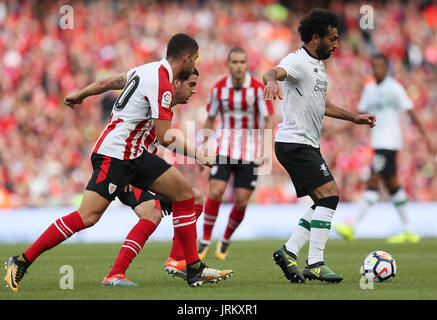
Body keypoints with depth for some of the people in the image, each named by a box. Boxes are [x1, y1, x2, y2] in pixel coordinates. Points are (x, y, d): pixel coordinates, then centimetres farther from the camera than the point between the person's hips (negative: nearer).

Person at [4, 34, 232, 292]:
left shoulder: (150, 70, 11)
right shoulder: (162, 84, -18)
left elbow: (109, 82, 25)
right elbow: (165, 138, -19)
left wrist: (81, 94, 41)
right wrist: (197, 155, -8)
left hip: (136, 155, 10)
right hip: (115, 155, -10)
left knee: (185, 193, 4)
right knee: (88, 216, -17)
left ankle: (195, 270, 6)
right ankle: (21, 262, -10)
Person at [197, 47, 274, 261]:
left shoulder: (257, 88, -9)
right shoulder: (219, 88, -2)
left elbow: (268, 119, -6)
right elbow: (210, 119, 11)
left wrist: (266, 150, -16)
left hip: (249, 151, -1)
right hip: (224, 146, 1)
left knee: (242, 201, -4)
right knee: (215, 192, -16)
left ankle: (225, 241, 20)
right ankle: (205, 242, -3)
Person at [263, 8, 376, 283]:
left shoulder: (318, 65, 18)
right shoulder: (298, 61, -13)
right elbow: (273, 72, -35)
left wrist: (354, 117, 35)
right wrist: (272, 81, -58)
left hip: (308, 146, 10)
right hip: (294, 143, -10)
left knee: (326, 203, 9)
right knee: (329, 194, -16)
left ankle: (289, 251, 9)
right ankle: (315, 265, -15)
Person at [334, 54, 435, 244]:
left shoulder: (395, 88, -8)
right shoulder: (369, 89, 14)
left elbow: (412, 114, -8)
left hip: (389, 142, -8)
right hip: (378, 142, 8)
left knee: (373, 182, -13)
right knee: (392, 185, 10)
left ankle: (352, 228, -19)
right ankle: (409, 231, 16)